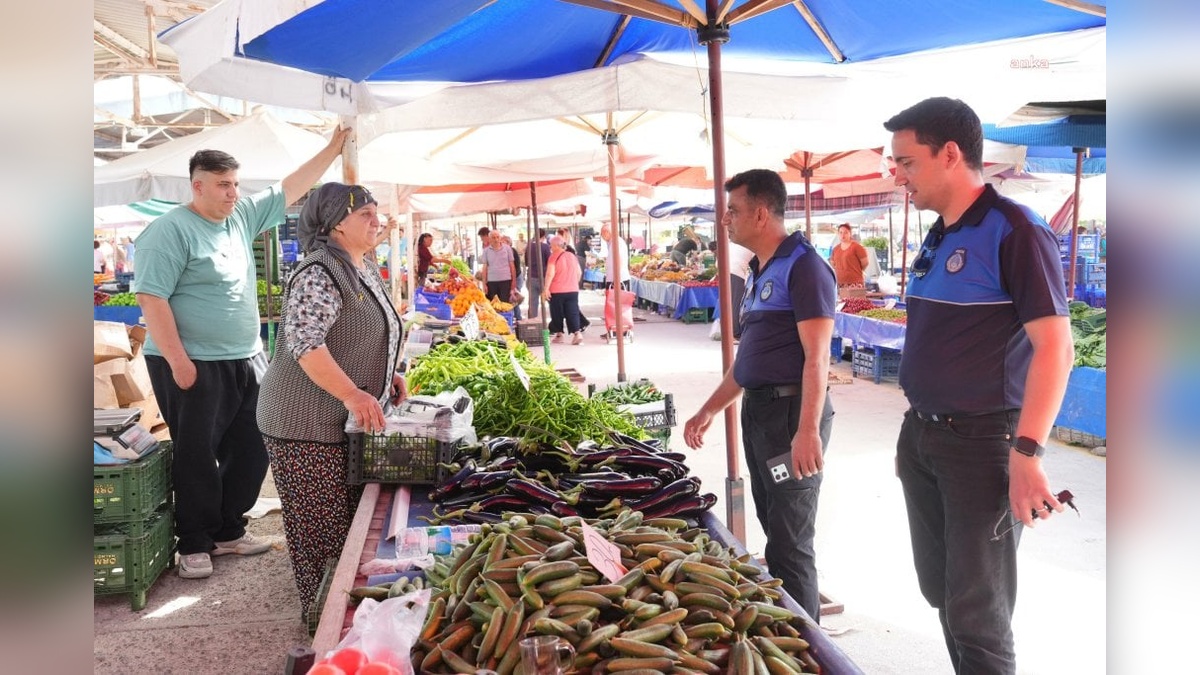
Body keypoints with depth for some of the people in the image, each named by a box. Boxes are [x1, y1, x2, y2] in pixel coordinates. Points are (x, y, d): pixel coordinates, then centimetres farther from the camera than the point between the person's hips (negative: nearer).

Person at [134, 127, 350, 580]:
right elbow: (151, 296, -17)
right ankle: (194, 544, 16)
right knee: (197, 457, 2)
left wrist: (333, 148, 9)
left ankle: (228, 531, 27)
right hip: (193, 365, -7)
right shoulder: (171, 230, -12)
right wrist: (178, 360, -21)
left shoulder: (242, 216, 10)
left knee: (251, 451, 12)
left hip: (246, 361, 8)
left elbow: (290, 189, 15)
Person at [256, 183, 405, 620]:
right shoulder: (319, 274, -18)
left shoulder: (365, 268, 12)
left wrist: (388, 374, 10)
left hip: (349, 420, 10)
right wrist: (353, 394, -35)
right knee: (324, 528, 0)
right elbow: (305, 342, -29)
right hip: (308, 425, -10)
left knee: (354, 520, 18)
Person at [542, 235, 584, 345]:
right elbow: (579, 272, 14)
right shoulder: (572, 256, 8)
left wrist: (546, 289, -17)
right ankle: (577, 333, -11)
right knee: (573, 313, 3)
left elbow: (550, 273, -18)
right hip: (573, 290, 4)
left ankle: (559, 335, 20)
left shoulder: (554, 256, -10)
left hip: (557, 291, -4)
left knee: (557, 314, 10)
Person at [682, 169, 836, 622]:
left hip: (791, 411, -9)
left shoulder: (803, 267, -12)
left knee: (791, 542, -3)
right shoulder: (760, 270, 16)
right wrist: (709, 410, 21)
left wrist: (809, 430, -27)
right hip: (757, 409, 10)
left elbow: (816, 356, -20)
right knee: (774, 528, 17)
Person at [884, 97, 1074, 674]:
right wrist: (914, 432, 17)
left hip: (981, 446, -8)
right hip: (922, 438, 8)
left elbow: (1054, 348, -19)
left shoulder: (1014, 231, -14)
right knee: (940, 591, 18)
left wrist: (1027, 453, -25)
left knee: (977, 614, 1)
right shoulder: (937, 239, 11)